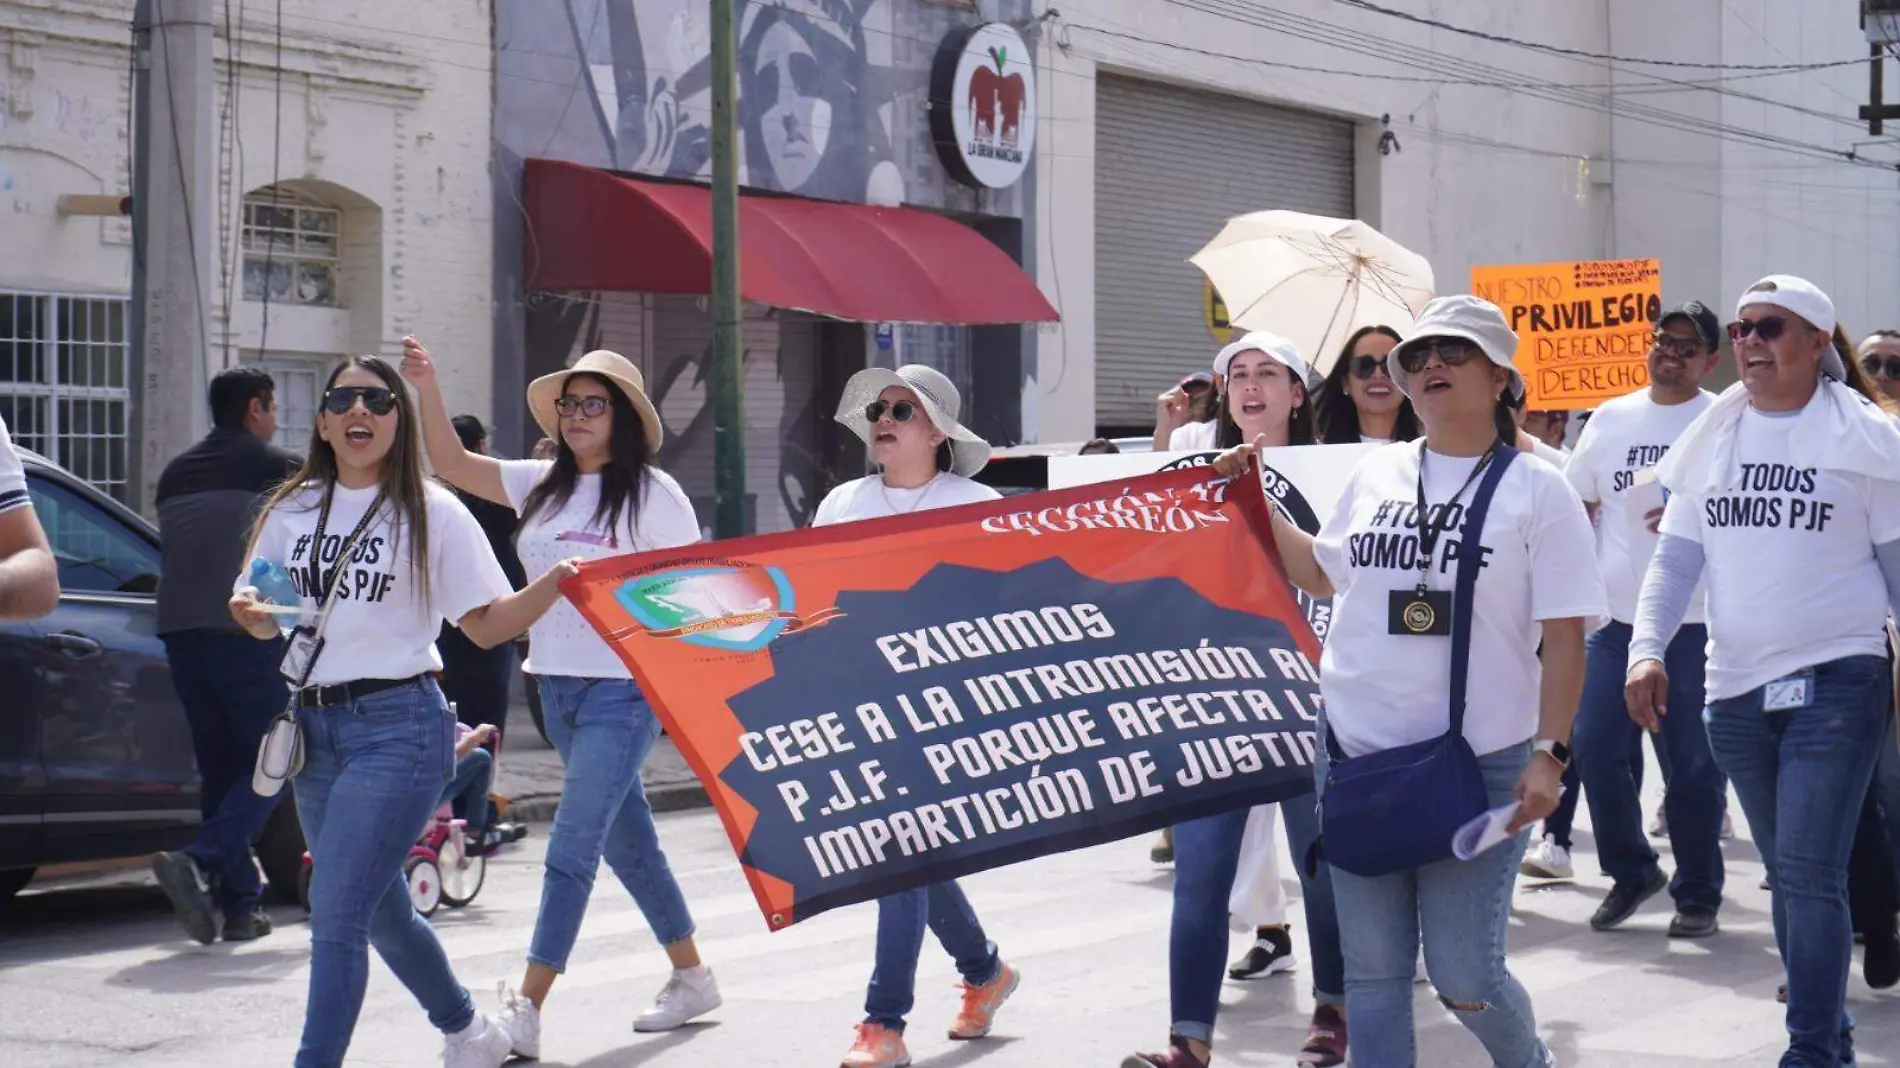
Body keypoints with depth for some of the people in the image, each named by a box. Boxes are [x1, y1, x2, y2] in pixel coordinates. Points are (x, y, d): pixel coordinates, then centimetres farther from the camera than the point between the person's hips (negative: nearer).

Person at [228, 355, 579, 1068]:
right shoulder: (293, 510, 11)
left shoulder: (431, 512, -2)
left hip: (398, 726, -6)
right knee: (379, 908, 18)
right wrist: (248, 613, -9)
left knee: (336, 914, -14)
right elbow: (263, 624, 15)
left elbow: (486, 624, -3)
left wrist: (554, 585, -20)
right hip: (314, 726, 6)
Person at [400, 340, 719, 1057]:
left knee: (571, 849, -10)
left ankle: (526, 1012, -10)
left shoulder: (652, 492, -7)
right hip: (555, 687, 7)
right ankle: (691, 977, 30)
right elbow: (453, 465, 9)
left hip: (622, 690, -7)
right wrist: (427, 388, -3)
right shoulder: (543, 485, 10)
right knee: (627, 841, 16)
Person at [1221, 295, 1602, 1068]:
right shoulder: (1376, 475, 9)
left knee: (1464, 978, -3)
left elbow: (1564, 637, -6)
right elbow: (1320, 574, 25)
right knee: (1372, 971, 5)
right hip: (1357, 755, 4)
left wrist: (1549, 754, -15)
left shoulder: (1536, 490, -4)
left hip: (1479, 764, -4)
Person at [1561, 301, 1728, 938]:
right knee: (1596, 748, 2)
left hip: (1696, 622, -4)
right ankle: (1630, 872, 22)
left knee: (1693, 763, 1)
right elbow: (1575, 504, 18)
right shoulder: (1612, 418, 11)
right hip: (1617, 618, 4)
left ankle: (1698, 894, 15)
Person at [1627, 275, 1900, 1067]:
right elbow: (1675, 558, 7)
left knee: (1809, 872, -12)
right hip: (1735, 689, 5)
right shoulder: (1712, 437, 7)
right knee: (1787, 874, 14)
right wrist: (1647, 650, -8)